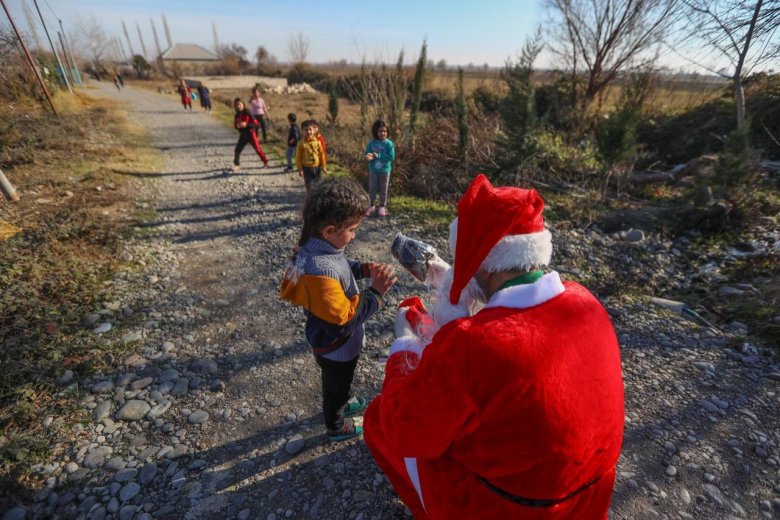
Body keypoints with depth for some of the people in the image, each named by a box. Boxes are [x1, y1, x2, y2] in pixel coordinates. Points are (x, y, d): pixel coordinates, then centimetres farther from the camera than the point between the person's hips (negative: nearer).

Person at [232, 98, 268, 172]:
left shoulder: (247, 113, -9)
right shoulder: (236, 116, 6)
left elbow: (255, 123, -13)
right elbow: (235, 125, 16)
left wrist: (246, 124, -24)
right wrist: (237, 126, -9)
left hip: (251, 133, -5)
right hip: (243, 135, 5)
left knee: (257, 149, -2)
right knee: (237, 150, 0)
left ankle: (265, 162, 13)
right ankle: (237, 165, 12)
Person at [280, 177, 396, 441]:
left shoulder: (317, 248, -12)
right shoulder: (320, 271, -41)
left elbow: (338, 272, 7)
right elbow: (343, 319, -35)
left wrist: (362, 269, -10)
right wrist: (375, 293, -33)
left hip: (337, 343, 8)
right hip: (336, 348, -8)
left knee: (337, 383, 35)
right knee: (336, 386, 22)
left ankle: (340, 405, 63)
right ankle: (337, 427, 50)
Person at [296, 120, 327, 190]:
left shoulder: (317, 142, -5)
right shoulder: (301, 143, -8)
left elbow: (322, 154, 3)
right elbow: (298, 157, -4)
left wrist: (323, 166, 4)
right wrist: (300, 169, -6)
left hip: (317, 167, 2)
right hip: (307, 168, -2)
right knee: (309, 185, 4)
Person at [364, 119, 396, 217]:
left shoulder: (389, 144, -11)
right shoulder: (371, 143, -5)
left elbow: (391, 157, -18)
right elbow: (367, 154, -5)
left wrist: (378, 155, -23)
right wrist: (370, 157, -31)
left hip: (385, 170, -2)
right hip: (373, 170, 2)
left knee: (383, 189, 9)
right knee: (372, 188, 10)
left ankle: (382, 207, 23)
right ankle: (371, 206, 26)